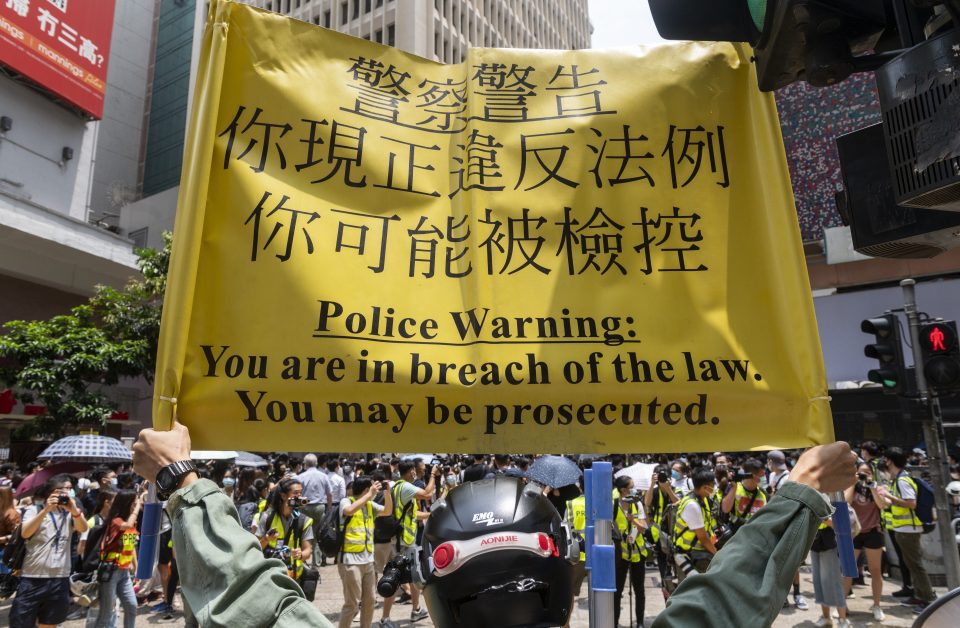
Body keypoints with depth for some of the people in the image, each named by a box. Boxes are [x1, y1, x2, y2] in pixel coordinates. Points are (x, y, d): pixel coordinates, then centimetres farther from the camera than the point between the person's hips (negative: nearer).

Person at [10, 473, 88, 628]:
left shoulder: (70, 513, 7)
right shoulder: (35, 510, 2)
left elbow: (83, 529, -12)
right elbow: (25, 533, -15)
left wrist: (74, 510, -30)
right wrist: (46, 509, -26)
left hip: (60, 579, 2)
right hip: (33, 578, -2)